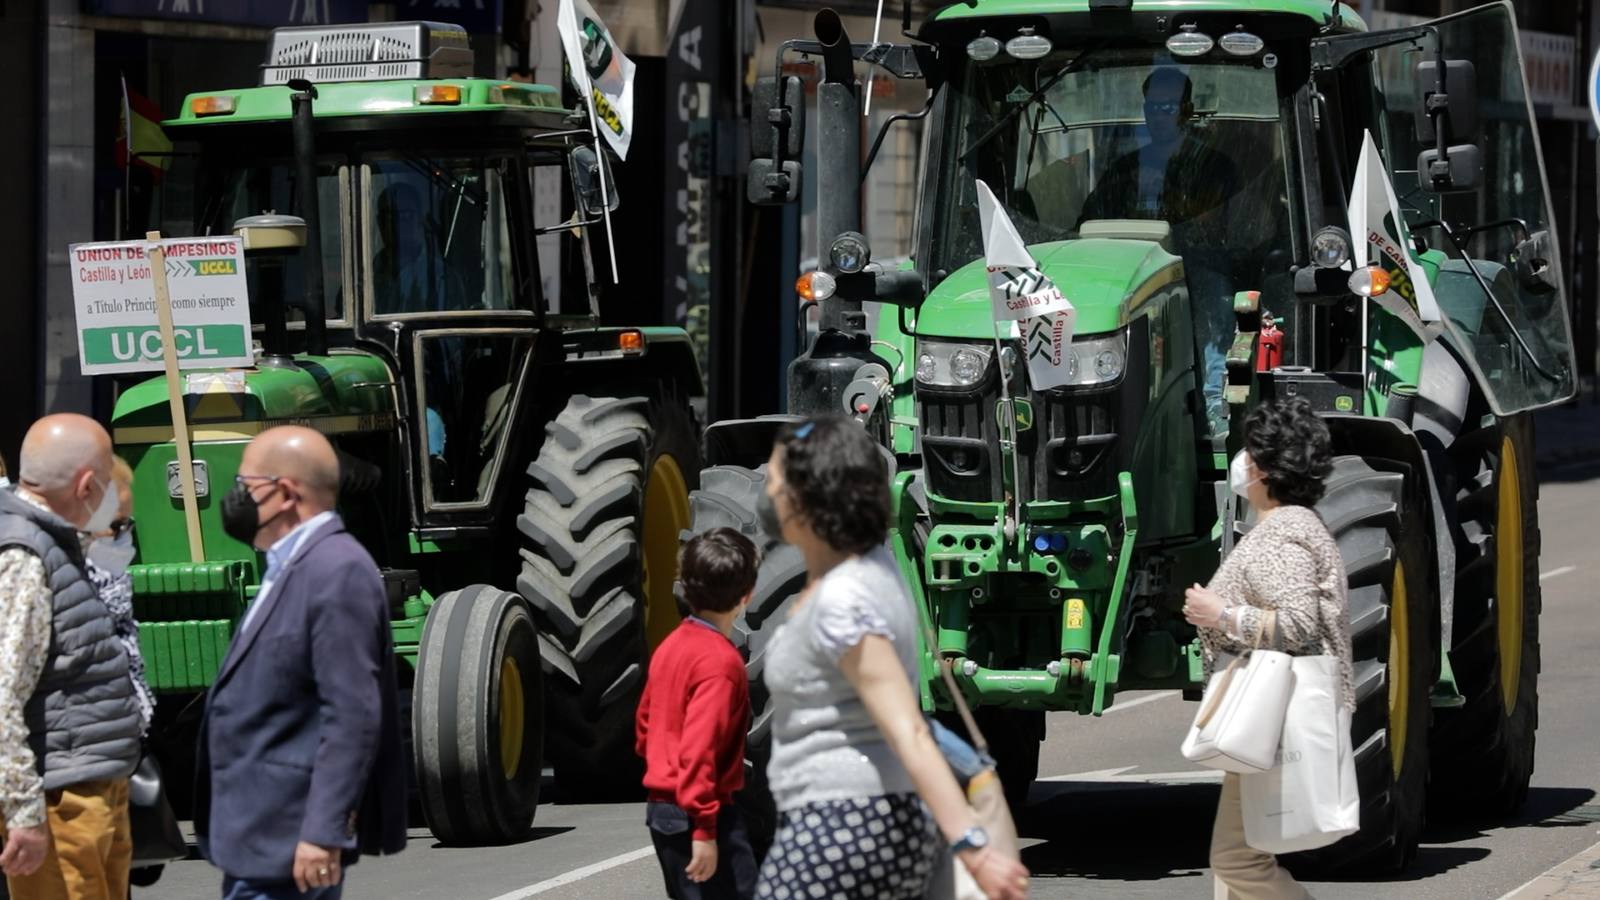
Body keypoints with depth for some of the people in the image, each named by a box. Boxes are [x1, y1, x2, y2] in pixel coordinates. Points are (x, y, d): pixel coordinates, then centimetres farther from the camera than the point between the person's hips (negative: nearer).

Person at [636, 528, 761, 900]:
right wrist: (705, 830, -24)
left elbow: (646, 720, 18)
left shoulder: (671, 646, 9)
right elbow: (699, 749, -24)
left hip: (660, 808, 9)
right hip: (699, 813, -9)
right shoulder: (720, 661, -18)